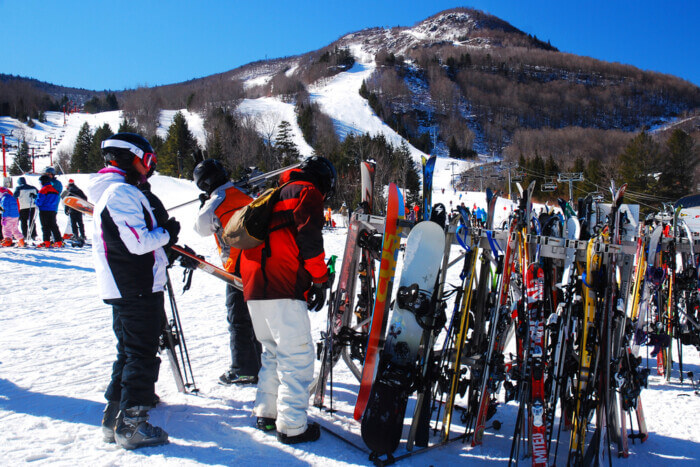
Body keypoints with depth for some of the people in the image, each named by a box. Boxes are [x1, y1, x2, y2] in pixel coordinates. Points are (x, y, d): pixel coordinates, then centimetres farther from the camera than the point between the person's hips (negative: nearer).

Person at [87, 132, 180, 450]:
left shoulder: (109, 192, 18)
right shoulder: (123, 192, -16)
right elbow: (138, 242, -22)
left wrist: (168, 247, 19)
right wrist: (167, 233, -5)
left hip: (121, 289, 10)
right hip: (138, 289, -10)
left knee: (128, 353, 18)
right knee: (143, 355, -3)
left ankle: (114, 418, 24)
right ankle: (131, 426, 3)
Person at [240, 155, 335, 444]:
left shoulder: (274, 195, 29)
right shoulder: (308, 193, 3)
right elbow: (309, 237, -11)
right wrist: (320, 280, -5)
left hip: (254, 288, 9)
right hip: (283, 290, -9)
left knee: (273, 351, 20)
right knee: (297, 356, -4)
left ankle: (266, 413, 24)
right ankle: (292, 426, -2)